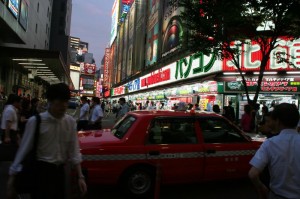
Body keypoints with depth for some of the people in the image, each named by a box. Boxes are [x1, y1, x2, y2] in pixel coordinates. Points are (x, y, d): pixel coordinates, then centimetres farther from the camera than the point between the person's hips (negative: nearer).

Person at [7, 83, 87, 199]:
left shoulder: (70, 122, -2)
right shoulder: (35, 121, -14)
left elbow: (74, 150, 0)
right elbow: (24, 150, -10)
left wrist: (80, 177, -3)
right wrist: (12, 178, -5)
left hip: (60, 172, 5)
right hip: (41, 172, -4)